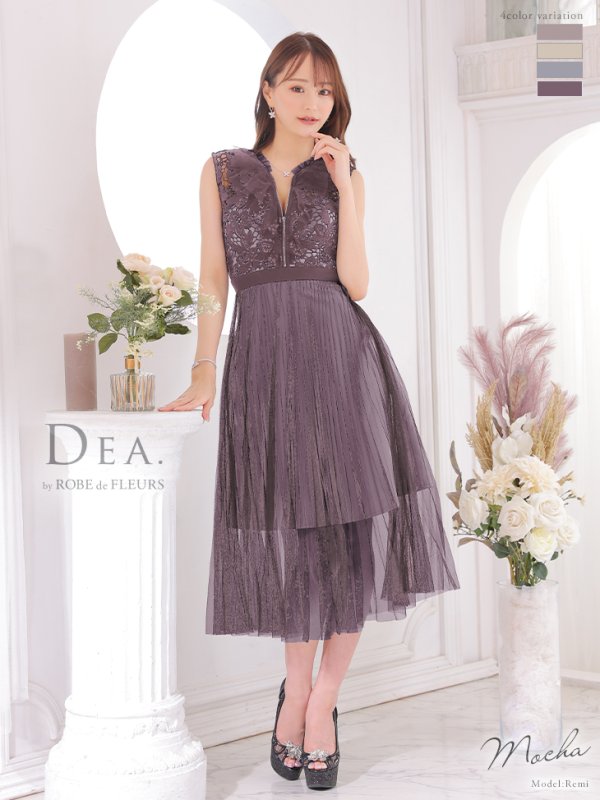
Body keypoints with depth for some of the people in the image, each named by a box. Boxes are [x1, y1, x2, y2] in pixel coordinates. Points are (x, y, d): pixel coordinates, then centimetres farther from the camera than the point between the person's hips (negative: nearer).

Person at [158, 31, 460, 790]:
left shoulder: (343, 174, 10)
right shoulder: (222, 170, 10)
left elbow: (355, 282, 0)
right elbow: (213, 279, 8)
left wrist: (344, 187, -4)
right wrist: (203, 372, 0)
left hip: (340, 352, 0)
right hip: (261, 358, 0)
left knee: (350, 526, -5)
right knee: (291, 532, 4)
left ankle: (320, 698, 9)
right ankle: (299, 683, 25)